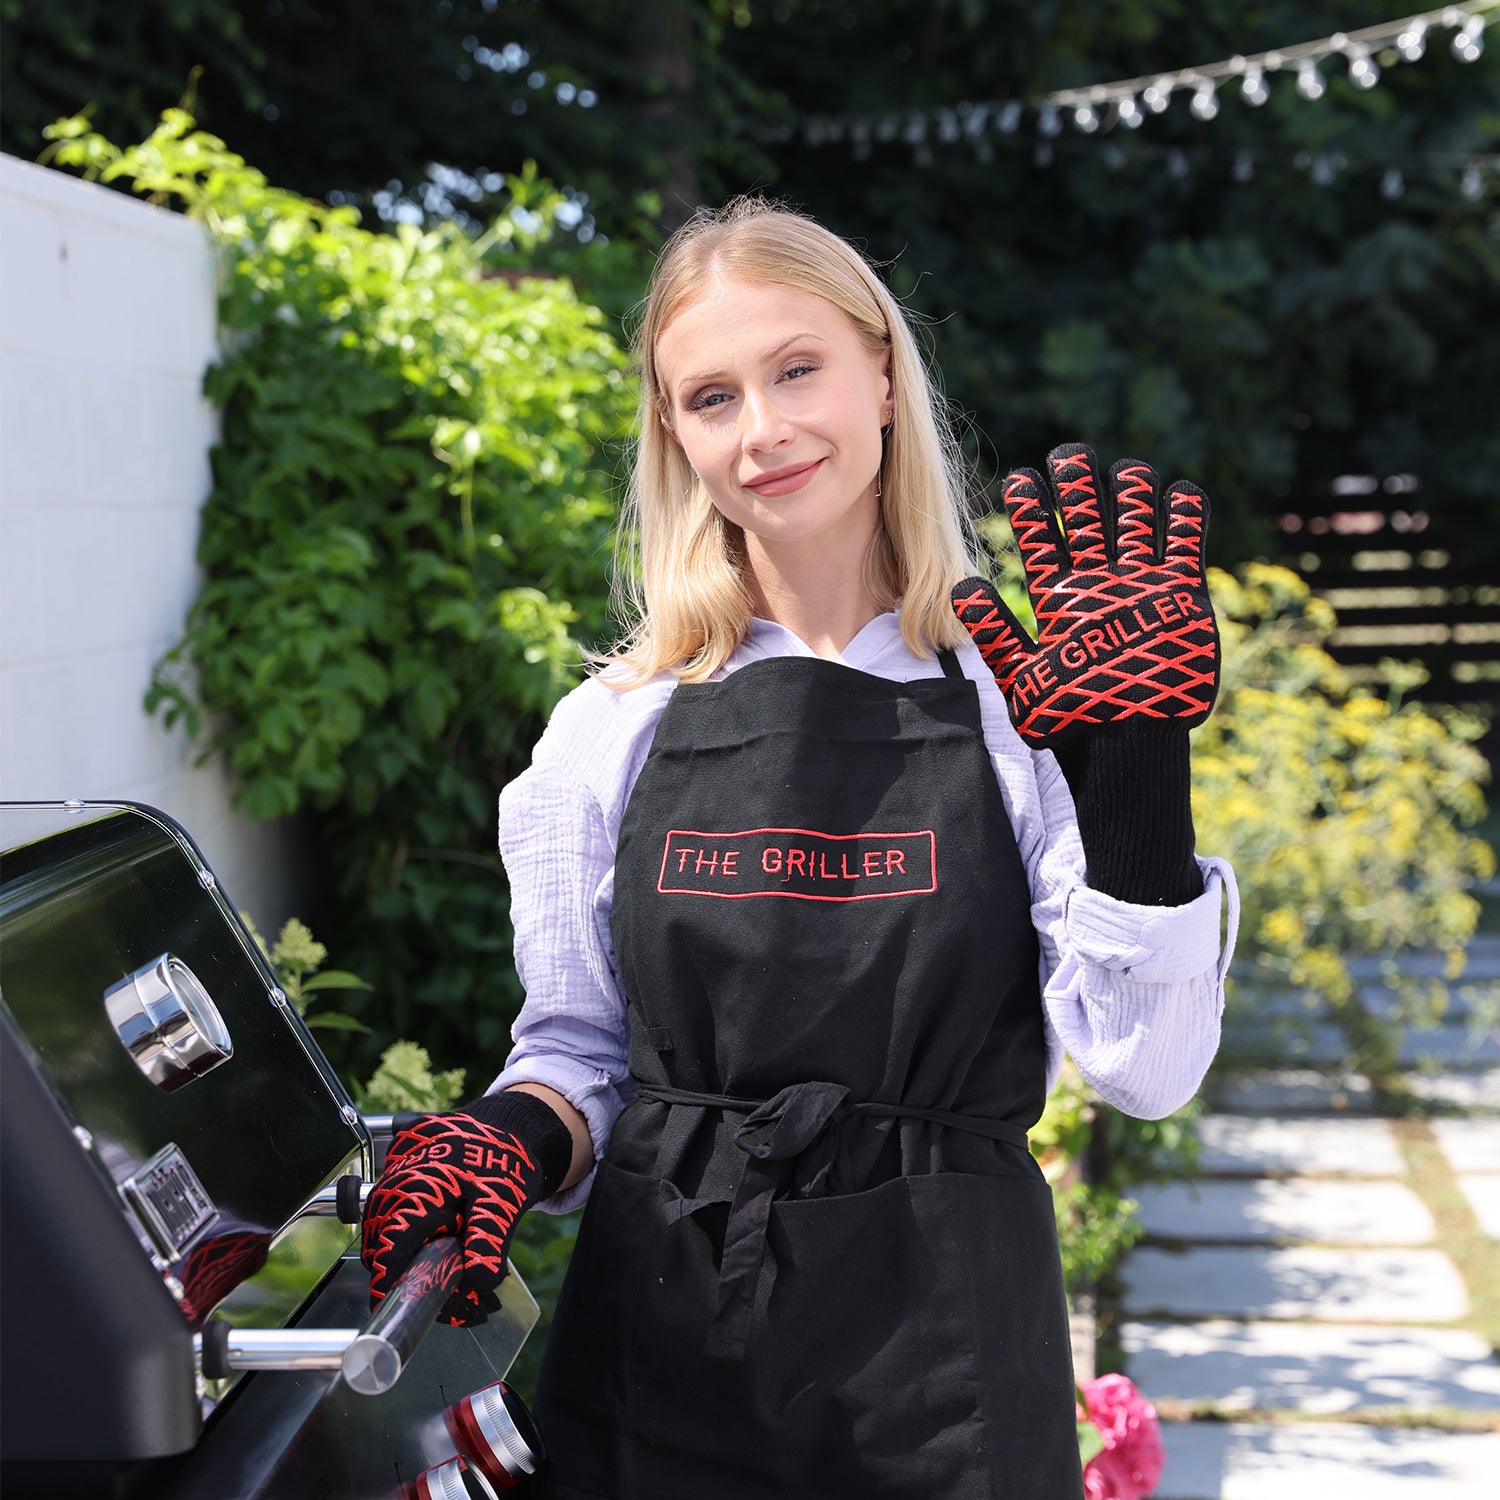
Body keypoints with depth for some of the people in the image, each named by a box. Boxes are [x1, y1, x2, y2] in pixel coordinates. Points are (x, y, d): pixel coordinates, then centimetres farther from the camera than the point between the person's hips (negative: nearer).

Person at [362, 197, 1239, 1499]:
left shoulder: (1013, 707, -4)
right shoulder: (613, 731, 2)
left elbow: (1147, 1071, -9)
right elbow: (581, 1052, 9)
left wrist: (1134, 787, -18)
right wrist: (511, 1144, -11)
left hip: (943, 1367, -1)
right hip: (656, 1353, 2)